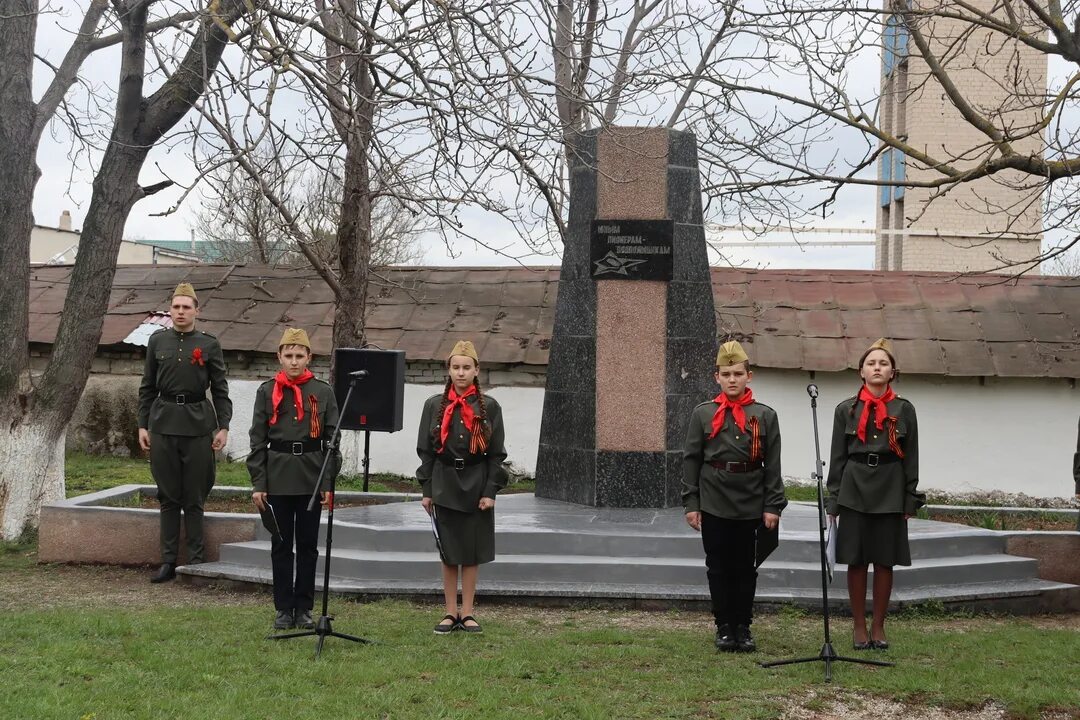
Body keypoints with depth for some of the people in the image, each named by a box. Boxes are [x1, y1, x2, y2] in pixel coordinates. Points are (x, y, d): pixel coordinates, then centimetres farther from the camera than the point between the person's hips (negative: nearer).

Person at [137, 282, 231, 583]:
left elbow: (220, 389, 3)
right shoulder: (157, 341, 7)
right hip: (163, 424, 2)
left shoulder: (209, 344, 1)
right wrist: (142, 425, 5)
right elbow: (147, 387, 10)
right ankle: (168, 561, 12)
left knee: (194, 498, 2)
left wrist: (223, 426, -5)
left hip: (197, 425, -2)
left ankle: (196, 560, 9)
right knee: (168, 496, 6)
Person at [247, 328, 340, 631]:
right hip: (278, 477, 0)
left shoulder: (323, 392, 2)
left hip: (312, 477, 0)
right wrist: (258, 484, -3)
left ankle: (304, 608, 16)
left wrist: (329, 483, -3)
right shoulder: (267, 391, 3)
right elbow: (258, 439, 3)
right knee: (281, 545, 6)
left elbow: (331, 439, 2)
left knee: (308, 545, 6)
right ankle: (284, 609, 15)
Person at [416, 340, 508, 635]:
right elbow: (426, 450, 5)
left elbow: (496, 453, 0)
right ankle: (451, 613, 15)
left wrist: (490, 491, -6)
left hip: (476, 486, -1)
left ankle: (467, 613, 14)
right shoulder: (435, 405, 2)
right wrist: (427, 490, 0)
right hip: (445, 485, 1)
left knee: (472, 553, 5)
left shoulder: (489, 407, -1)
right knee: (448, 552, 6)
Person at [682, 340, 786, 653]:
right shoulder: (703, 414, 2)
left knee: (746, 568, 8)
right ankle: (724, 627, 16)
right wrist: (691, 504, -1)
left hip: (750, 506, 0)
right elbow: (691, 460, 4)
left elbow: (772, 464, 2)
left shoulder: (765, 416, 2)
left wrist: (772, 506, -2)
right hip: (714, 505, 0)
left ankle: (743, 627, 19)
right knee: (719, 568, 6)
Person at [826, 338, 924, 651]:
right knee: (856, 561, 3)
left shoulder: (904, 410, 4)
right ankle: (859, 626, 14)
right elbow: (837, 457, 5)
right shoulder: (846, 410, 4)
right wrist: (833, 501, 1)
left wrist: (910, 501, 1)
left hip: (890, 492, 0)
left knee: (885, 562, 4)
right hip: (854, 490, 0)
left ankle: (878, 627, 16)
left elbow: (911, 458, 6)